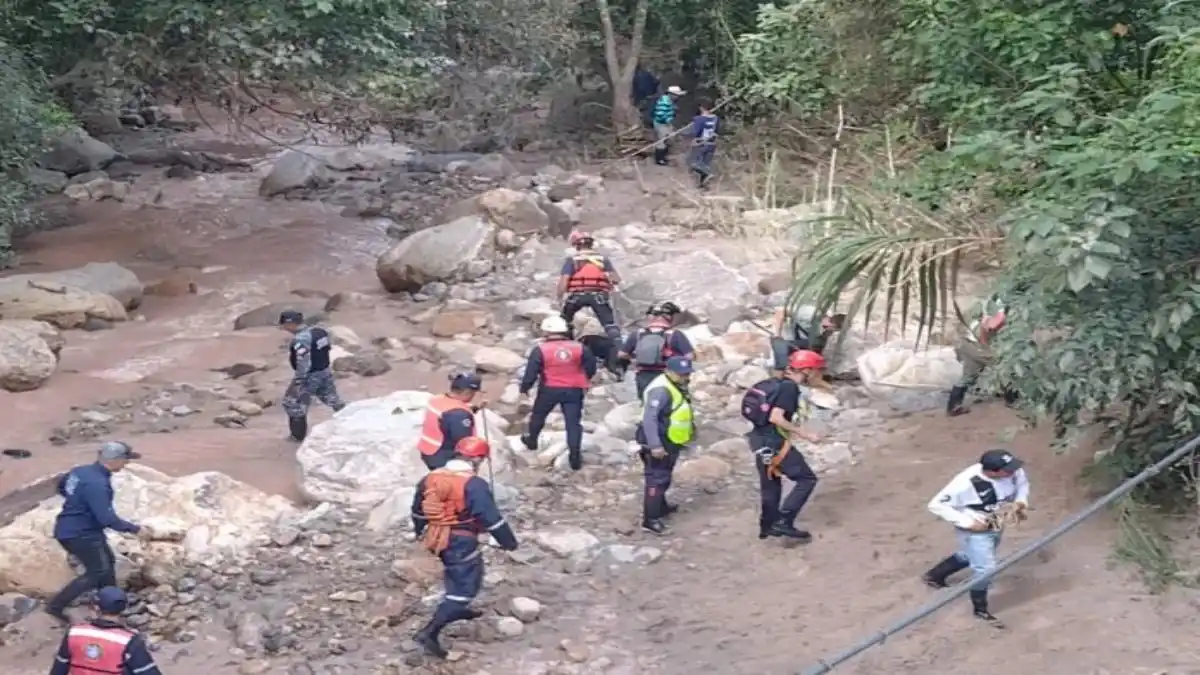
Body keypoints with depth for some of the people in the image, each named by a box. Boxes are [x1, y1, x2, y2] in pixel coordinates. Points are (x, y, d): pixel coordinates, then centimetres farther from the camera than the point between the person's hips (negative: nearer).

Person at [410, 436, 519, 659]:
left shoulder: (430, 478, 3)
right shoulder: (474, 485, -19)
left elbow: (417, 511, 17)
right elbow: (492, 518, -18)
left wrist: (420, 532, 35)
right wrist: (509, 542, -5)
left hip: (436, 540, 8)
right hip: (461, 542, -8)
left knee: (457, 576, 32)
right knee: (464, 587, 0)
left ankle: (459, 609, 51)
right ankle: (430, 632, -9)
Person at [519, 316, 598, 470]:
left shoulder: (540, 350, -9)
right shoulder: (579, 348, 1)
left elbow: (531, 372, -10)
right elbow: (591, 366, 8)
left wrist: (524, 388, 3)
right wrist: (584, 380, 24)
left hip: (549, 390, -1)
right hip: (574, 390, 1)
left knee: (538, 414, 24)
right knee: (573, 422, 3)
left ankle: (531, 439, 42)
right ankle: (575, 455, -3)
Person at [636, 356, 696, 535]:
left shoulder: (678, 386, 9)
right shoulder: (661, 390, -26)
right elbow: (649, 418, -32)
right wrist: (655, 445, -34)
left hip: (669, 441, 11)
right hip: (658, 443, -10)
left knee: (664, 477, 25)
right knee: (656, 479, -9)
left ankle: (661, 506, 43)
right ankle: (650, 520, -8)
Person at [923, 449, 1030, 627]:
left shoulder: (1013, 471, -22)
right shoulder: (966, 483, -38)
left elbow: (1022, 482, 5)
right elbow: (936, 505, -30)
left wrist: (1021, 501, -16)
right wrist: (967, 522, -30)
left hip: (995, 527, 7)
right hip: (975, 531, -7)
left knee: (970, 557, 27)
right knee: (985, 568, -5)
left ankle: (934, 575, 51)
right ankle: (980, 609, 23)